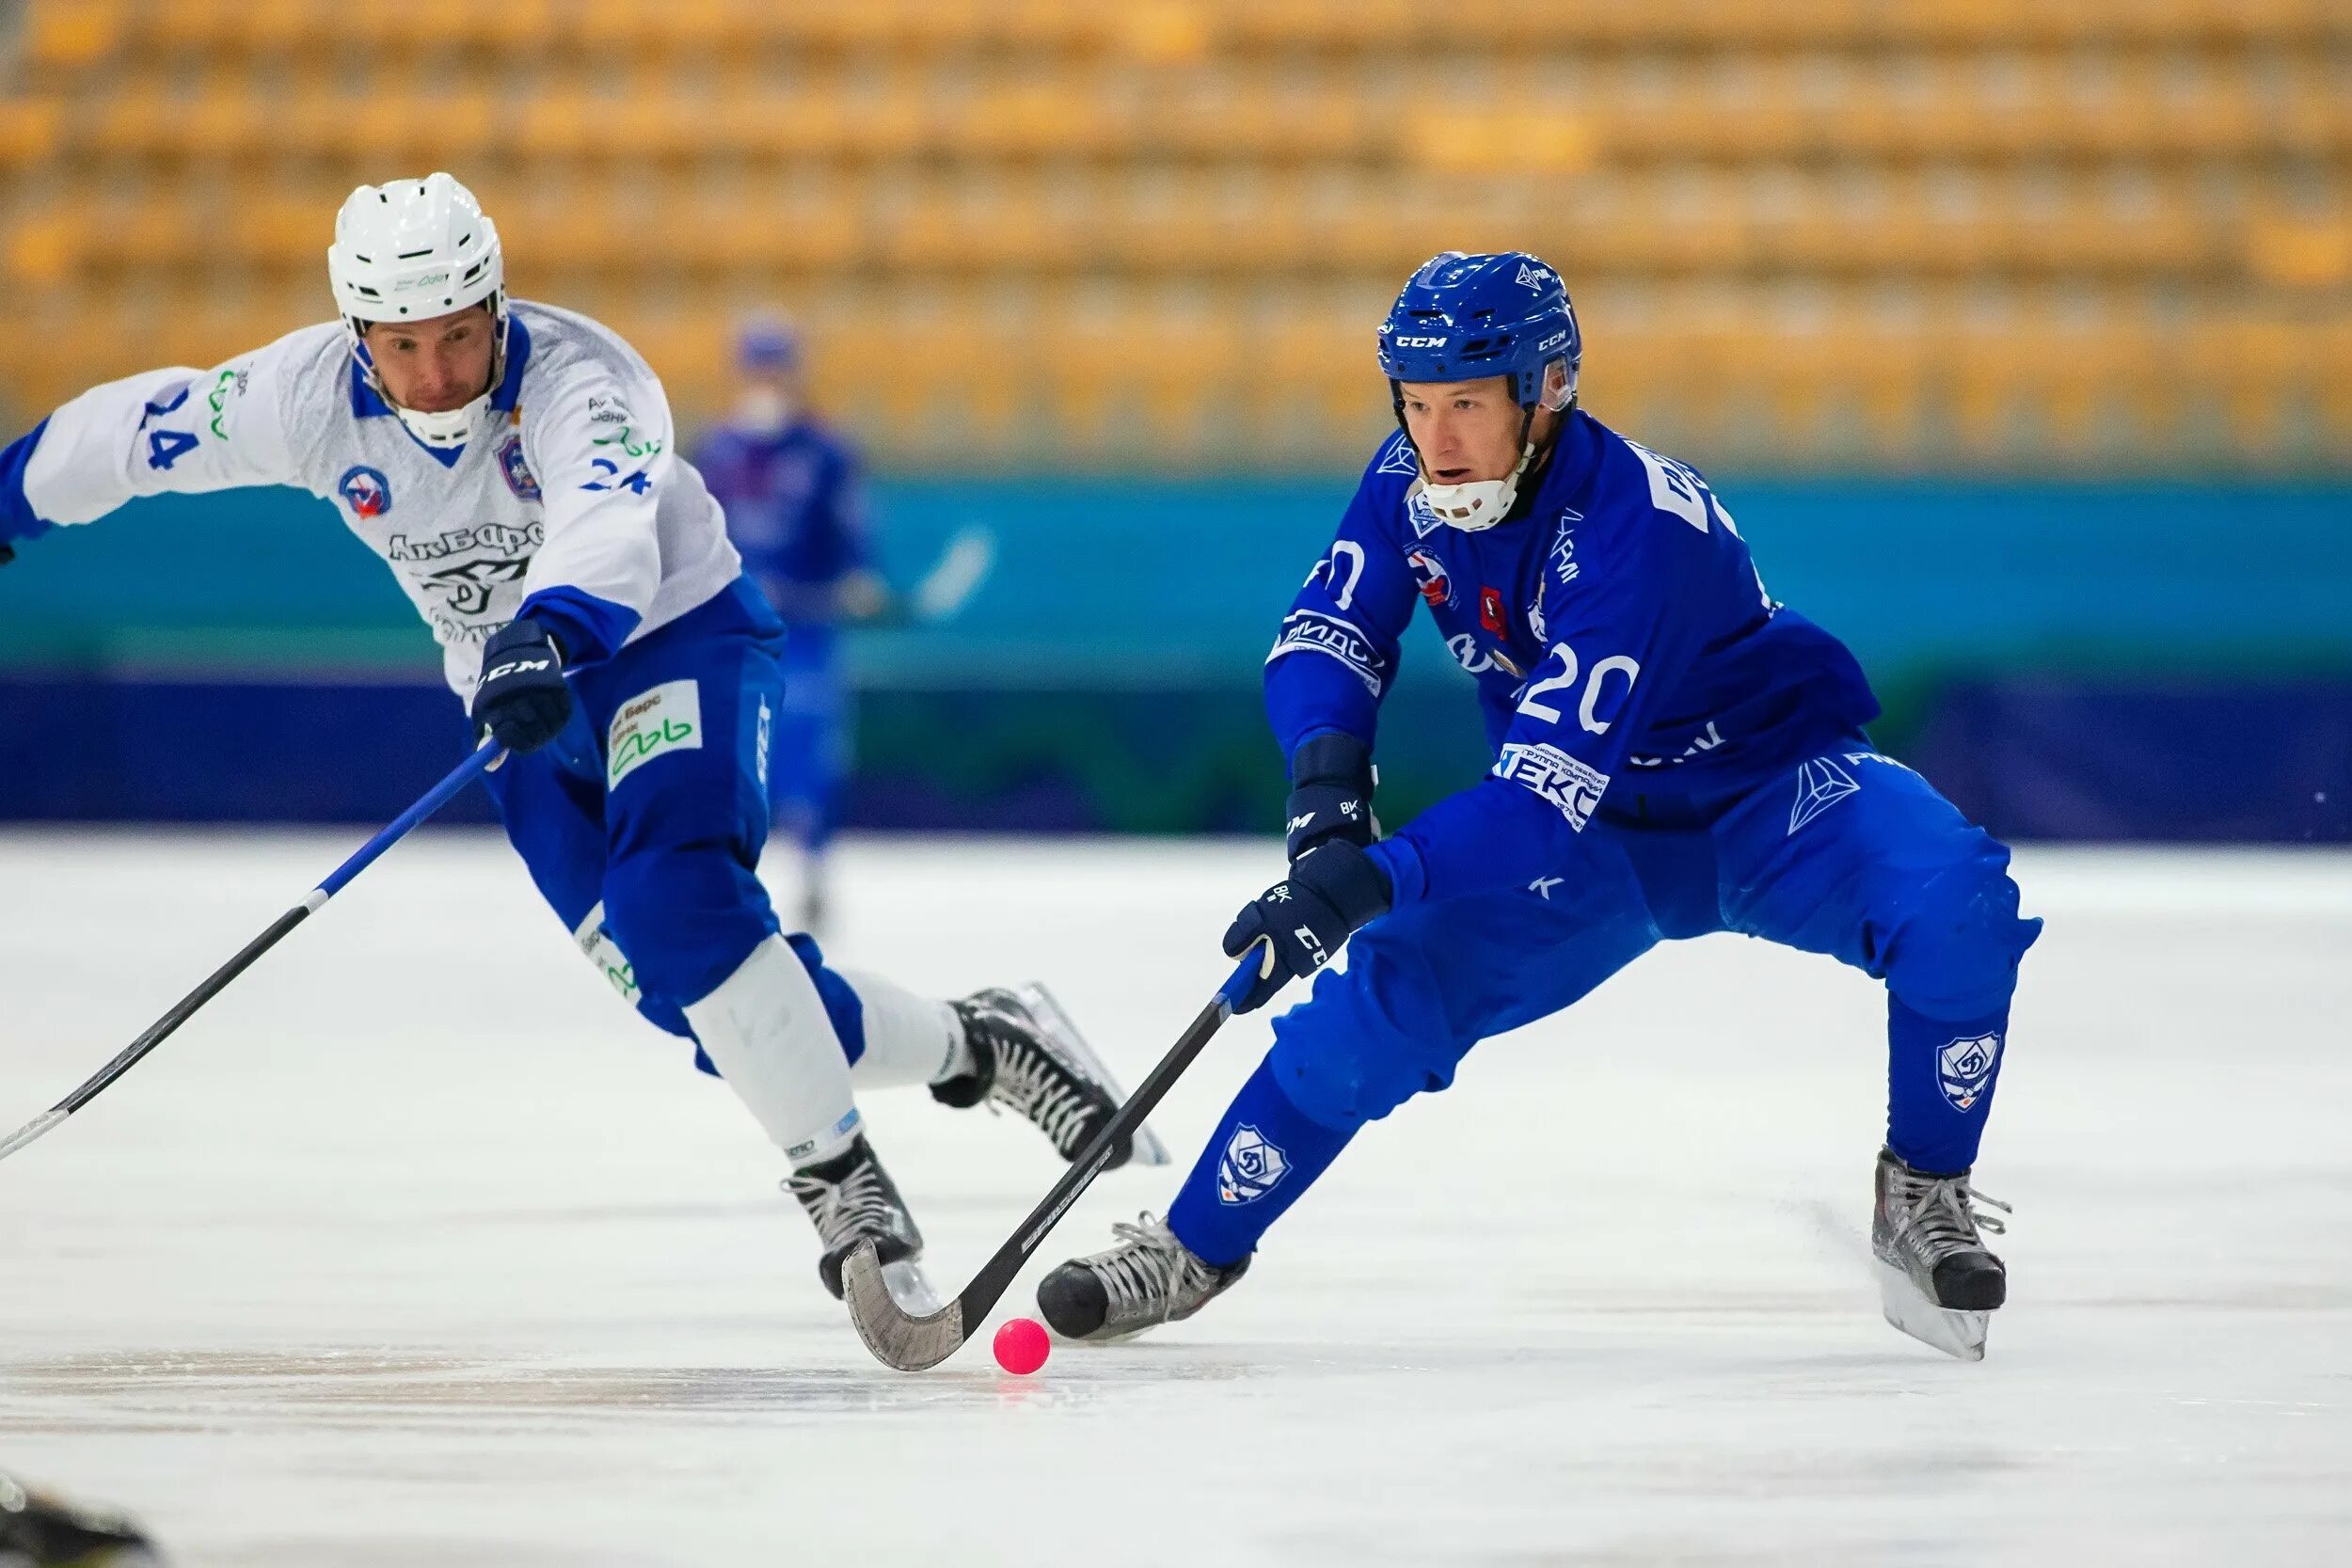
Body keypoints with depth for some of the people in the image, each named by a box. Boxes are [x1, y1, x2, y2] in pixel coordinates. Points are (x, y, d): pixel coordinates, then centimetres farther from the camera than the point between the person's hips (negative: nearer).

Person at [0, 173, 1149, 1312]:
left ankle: (840, 1183, -22)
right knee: (733, 1015, -6)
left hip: (676, 638, -5)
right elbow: (142, 429, 5)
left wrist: (548, 636, -65)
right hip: (523, 700, 5)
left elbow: (609, 530, -47)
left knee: (678, 903, -31)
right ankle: (969, 1046, 13)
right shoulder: (310, 399, -11)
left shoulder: (572, 380, -28)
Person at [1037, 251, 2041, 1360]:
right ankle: (1193, 1247, 6)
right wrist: (1329, 768, -27)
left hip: (1773, 794, -5)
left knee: (1954, 902, -33)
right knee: (1379, 995, -11)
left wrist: (1362, 884, -48)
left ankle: (1925, 1197, -13)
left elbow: (1545, 789, -40)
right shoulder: (1412, 481, -13)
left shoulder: (1636, 527, -35)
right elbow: (1327, 635, -4)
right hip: (1601, 841, 5)